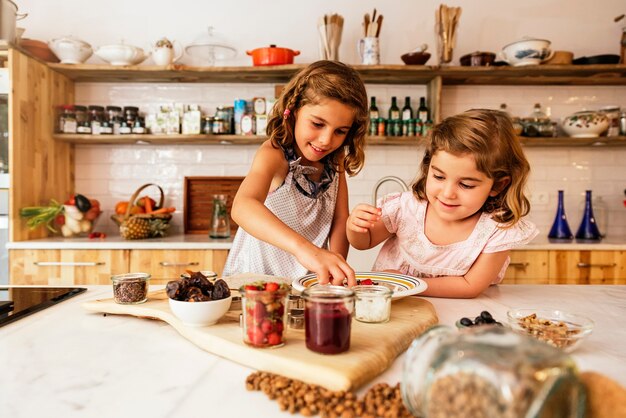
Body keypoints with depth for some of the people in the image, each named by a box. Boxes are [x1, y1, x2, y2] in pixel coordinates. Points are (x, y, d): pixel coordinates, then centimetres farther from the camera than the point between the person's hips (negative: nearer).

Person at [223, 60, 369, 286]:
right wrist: (304, 248, -52)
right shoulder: (274, 154, -18)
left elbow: (340, 219, 1)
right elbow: (242, 207, -37)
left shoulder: (336, 159, 2)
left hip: (309, 284, 4)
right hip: (256, 281, -4)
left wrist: (334, 270, -16)